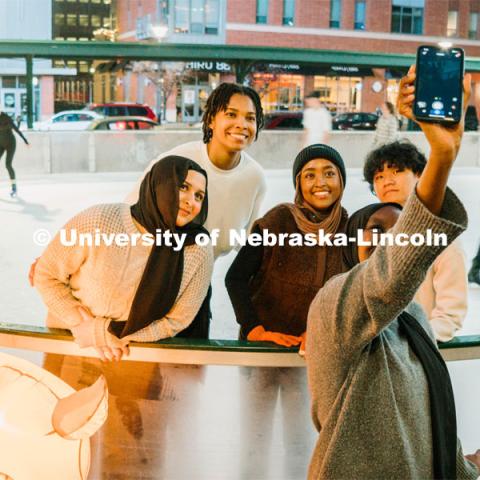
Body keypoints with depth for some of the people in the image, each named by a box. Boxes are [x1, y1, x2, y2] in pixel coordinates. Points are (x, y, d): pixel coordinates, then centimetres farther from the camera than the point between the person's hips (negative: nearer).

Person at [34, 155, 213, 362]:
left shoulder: (199, 253, -19)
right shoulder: (98, 222, -23)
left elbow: (176, 321, -11)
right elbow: (47, 275, -11)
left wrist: (102, 331, -15)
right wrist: (83, 326, -18)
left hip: (137, 351, 1)